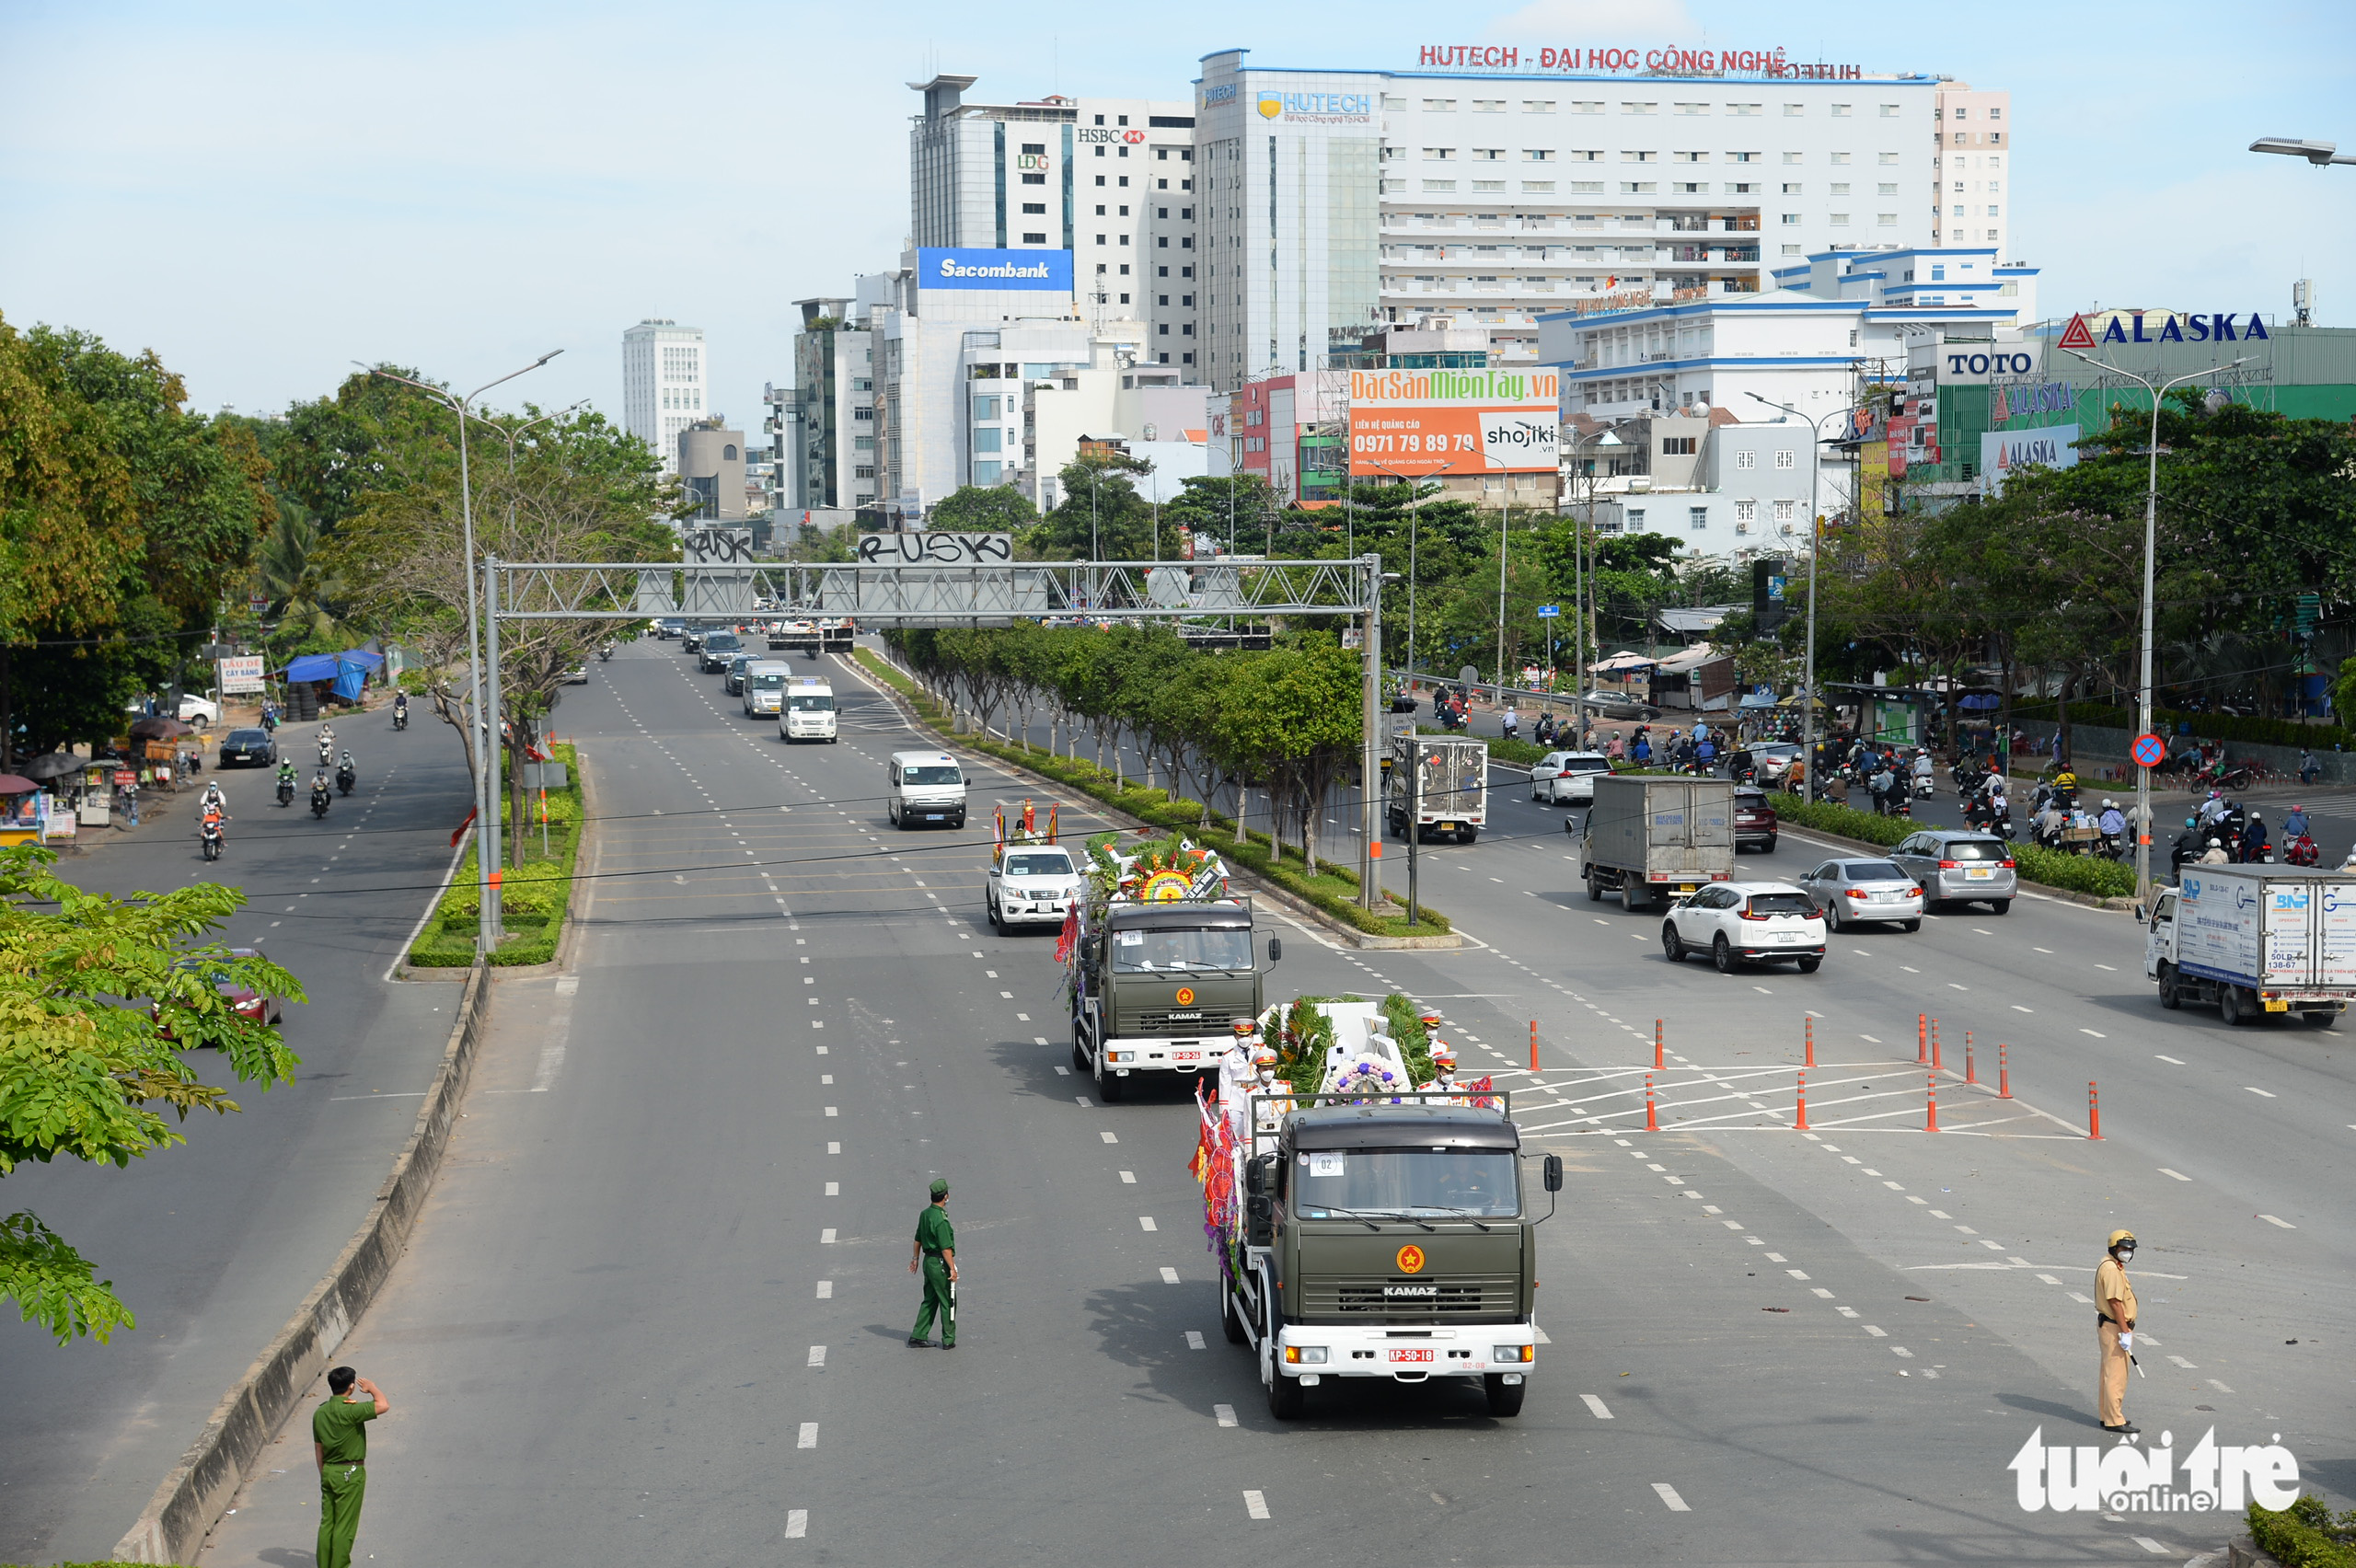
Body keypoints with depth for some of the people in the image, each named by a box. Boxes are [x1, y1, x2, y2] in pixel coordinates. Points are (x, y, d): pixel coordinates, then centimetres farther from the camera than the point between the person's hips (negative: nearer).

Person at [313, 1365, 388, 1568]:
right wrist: (372, 1388, -6)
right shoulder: (349, 1410, -20)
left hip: (328, 1472, 7)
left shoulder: (320, 1412, 4)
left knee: (327, 1523, 12)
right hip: (350, 1474, -7)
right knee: (345, 1527, 1)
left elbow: (318, 1449, 11)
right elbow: (383, 1405, -26)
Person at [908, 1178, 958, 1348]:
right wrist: (952, 1269, -20)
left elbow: (918, 1238, 19)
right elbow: (945, 1247, -22)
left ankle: (918, 1336, 15)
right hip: (940, 1264, -9)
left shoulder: (925, 1214, 7)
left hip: (928, 1261, 9)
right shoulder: (940, 1219, -21)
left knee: (930, 1300, 16)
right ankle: (948, 1340, 7)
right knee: (948, 1302, 2)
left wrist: (915, 1258, 30)